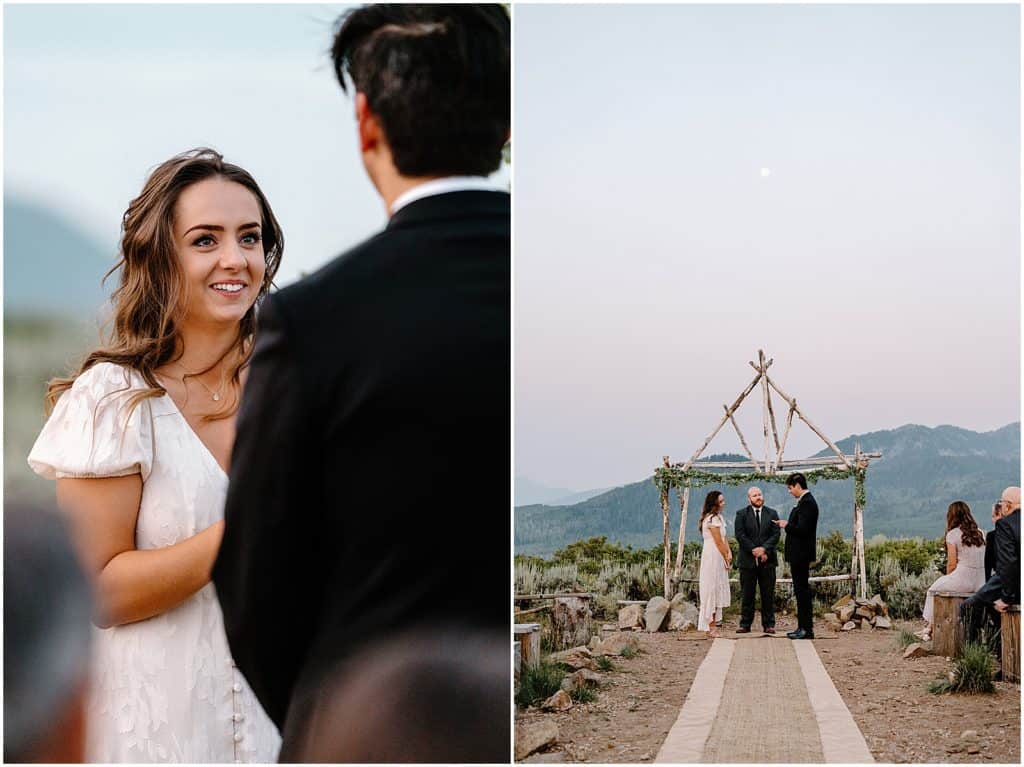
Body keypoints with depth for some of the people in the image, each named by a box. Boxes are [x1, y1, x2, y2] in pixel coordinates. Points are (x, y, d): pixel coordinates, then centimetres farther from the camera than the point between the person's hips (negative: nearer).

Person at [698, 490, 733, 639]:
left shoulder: (718, 517, 17)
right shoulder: (713, 519, -14)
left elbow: (724, 538, 13)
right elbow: (718, 542, -15)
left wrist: (729, 553, -1)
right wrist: (727, 559, -7)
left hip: (718, 558, 10)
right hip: (712, 557, -10)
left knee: (717, 591, 12)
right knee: (712, 589, -6)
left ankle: (712, 625, 18)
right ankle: (711, 628, -3)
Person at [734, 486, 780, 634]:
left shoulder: (772, 513, 9)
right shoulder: (741, 514, 4)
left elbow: (776, 534, 0)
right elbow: (740, 535, -5)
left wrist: (764, 549, -13)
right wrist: (754, 550, -13)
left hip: (767, 560, 1)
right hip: (748, 560, -1)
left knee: (768, 594, 3)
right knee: (747, 594, 2)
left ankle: (769, 624, 8)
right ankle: (745, 624, 6)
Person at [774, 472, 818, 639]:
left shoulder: (807, 503, -17)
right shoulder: (805, 501, 15)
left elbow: (802, 529, -23)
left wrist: (786, 525, -10)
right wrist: (787, 524, 9)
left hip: (801, 554, -11)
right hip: (798, 554, 11)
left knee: (802, 590, -7)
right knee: (801, 590, 14)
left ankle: (807, 629, -4)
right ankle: (803, 627, 19)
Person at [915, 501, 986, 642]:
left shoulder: (953, 534, -6)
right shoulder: (979, 533, 11)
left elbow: (952, 564, -8)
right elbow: (982, 560, 14)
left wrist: (948, 577, 13)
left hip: (962, 580, -6)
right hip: (980, 583, 6)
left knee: (933, 590, 21)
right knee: (941, 587, 30)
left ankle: (930, 628, 27)